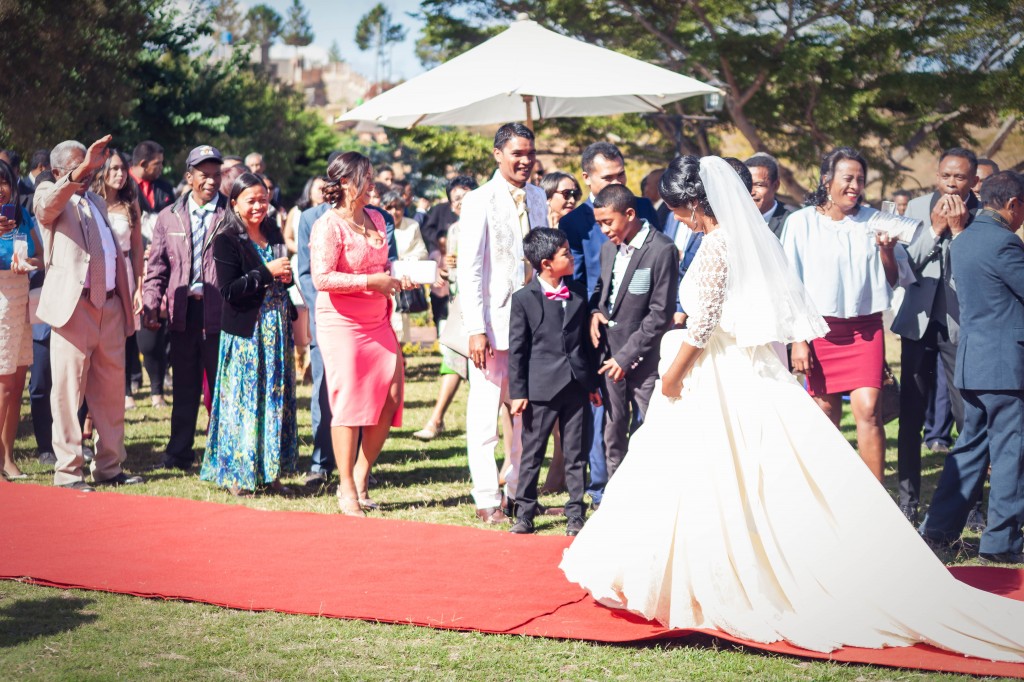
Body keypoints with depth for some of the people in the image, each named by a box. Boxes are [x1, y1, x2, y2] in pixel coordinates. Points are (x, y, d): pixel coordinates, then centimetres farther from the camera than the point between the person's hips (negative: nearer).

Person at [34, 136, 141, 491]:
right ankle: (67, 471, 0)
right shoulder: (51, 197, 1)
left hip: (110, 306, 7)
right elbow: (46, 204, -24)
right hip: (74, 306, -7)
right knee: (69, 391, -5)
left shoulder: (98, 203, 22)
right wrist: (80, 171, -38)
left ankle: (109, 467, 17)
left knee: (111, 392, 9)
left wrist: (126, 300, 17)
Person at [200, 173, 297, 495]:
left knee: (276, 398, 7)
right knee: (244, 399, -3)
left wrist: (285, 277, 2)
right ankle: (237, 473, 5)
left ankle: (269, 472, 14)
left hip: (276, 327, 6)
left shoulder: (273, 233, 12)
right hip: (246, 331, -6)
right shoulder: (227, 239, -9)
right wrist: (267, 273, -20)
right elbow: (229, 290, -16)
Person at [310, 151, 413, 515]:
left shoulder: (376, 220, 12)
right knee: (349, 400, -4)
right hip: (341, 322, -7)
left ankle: (361, 475, 14)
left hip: (377, 321, 7)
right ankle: (346, 489, 6)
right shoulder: (328, 225, -11)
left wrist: (396, 279, 6)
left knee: (390, 395, -1)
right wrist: (370, 282, -20)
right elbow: (321, 278, -19)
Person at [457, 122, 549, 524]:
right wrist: (476, 329, -16)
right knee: (485, 413, -1)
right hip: (493, 323, -6)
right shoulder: (479, 202, -8)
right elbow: (469, 270, -10)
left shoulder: (537, 198, 10)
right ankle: (487, 499, 8)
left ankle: (519, 492, 20)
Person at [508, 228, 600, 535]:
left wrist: (592, 382, 13)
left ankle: (576, 514, 16)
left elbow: (587, 339, 14)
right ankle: (524, 514, 13)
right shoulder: (524, 298, -5)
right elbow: (516, 348, -4)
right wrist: (517, 392, -7)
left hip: (576, 386, 4)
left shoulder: (579, 292, 8)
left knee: (576, 454, 8)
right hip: (541, 388, -4)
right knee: (532, 454, 4)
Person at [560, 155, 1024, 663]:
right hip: (754, 374, 9)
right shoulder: (747, 236, 9)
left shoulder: (716, 246, -16)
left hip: (719, 383, -9)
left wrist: (672, 374, -7)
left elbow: (703, 325, -18)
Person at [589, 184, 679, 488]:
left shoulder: (662, 250, -14)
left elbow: (661, 314, -15)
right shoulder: (609, 248, 9)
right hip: (610, 354, 6)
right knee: (613, 431, 11)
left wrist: (627, 355, -15)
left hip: (644, 358, -6)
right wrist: (594, 311, 1)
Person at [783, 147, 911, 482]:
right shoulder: (801, 222, 1)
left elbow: (893, 281, 9)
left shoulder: (872, 221, 5)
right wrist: (798, 340, -2)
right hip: (820, 328, 0)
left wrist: (887, 251, -10)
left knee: (868, 409, -12)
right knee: (826, 416, 5)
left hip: (865, 329, 0)